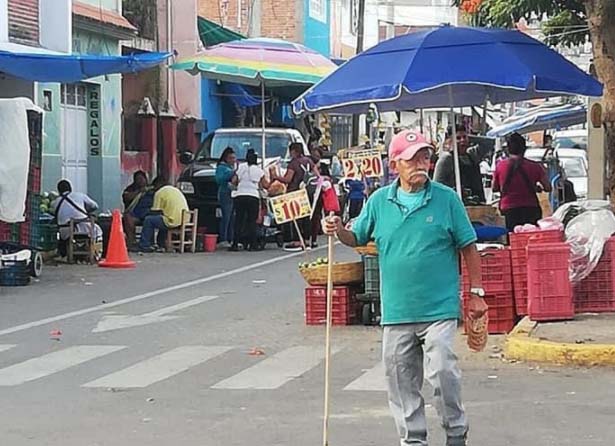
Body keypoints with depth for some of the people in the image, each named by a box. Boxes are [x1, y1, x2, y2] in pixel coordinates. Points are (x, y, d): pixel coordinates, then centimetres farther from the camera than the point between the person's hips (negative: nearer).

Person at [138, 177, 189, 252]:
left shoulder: (160, 192, -1)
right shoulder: (177, 190, 22)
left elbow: (155, 211, -1)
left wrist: (148, 214, 19)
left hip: (173, 222, -8)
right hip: (184, 220, 8)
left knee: (148, 220, 3)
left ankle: (144, 245, 3)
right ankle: (161, 245, 33)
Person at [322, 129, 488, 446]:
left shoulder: (446, 198, -2)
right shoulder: (379, 201, 5)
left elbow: (468, 248, 3)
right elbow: (358, 238, 15)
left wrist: (476, 293, 1)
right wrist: (338, 231, -7)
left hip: (439, 309, -3)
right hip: (396, 311, 3)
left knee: (443, 372, -10)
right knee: (401, 381, 8)